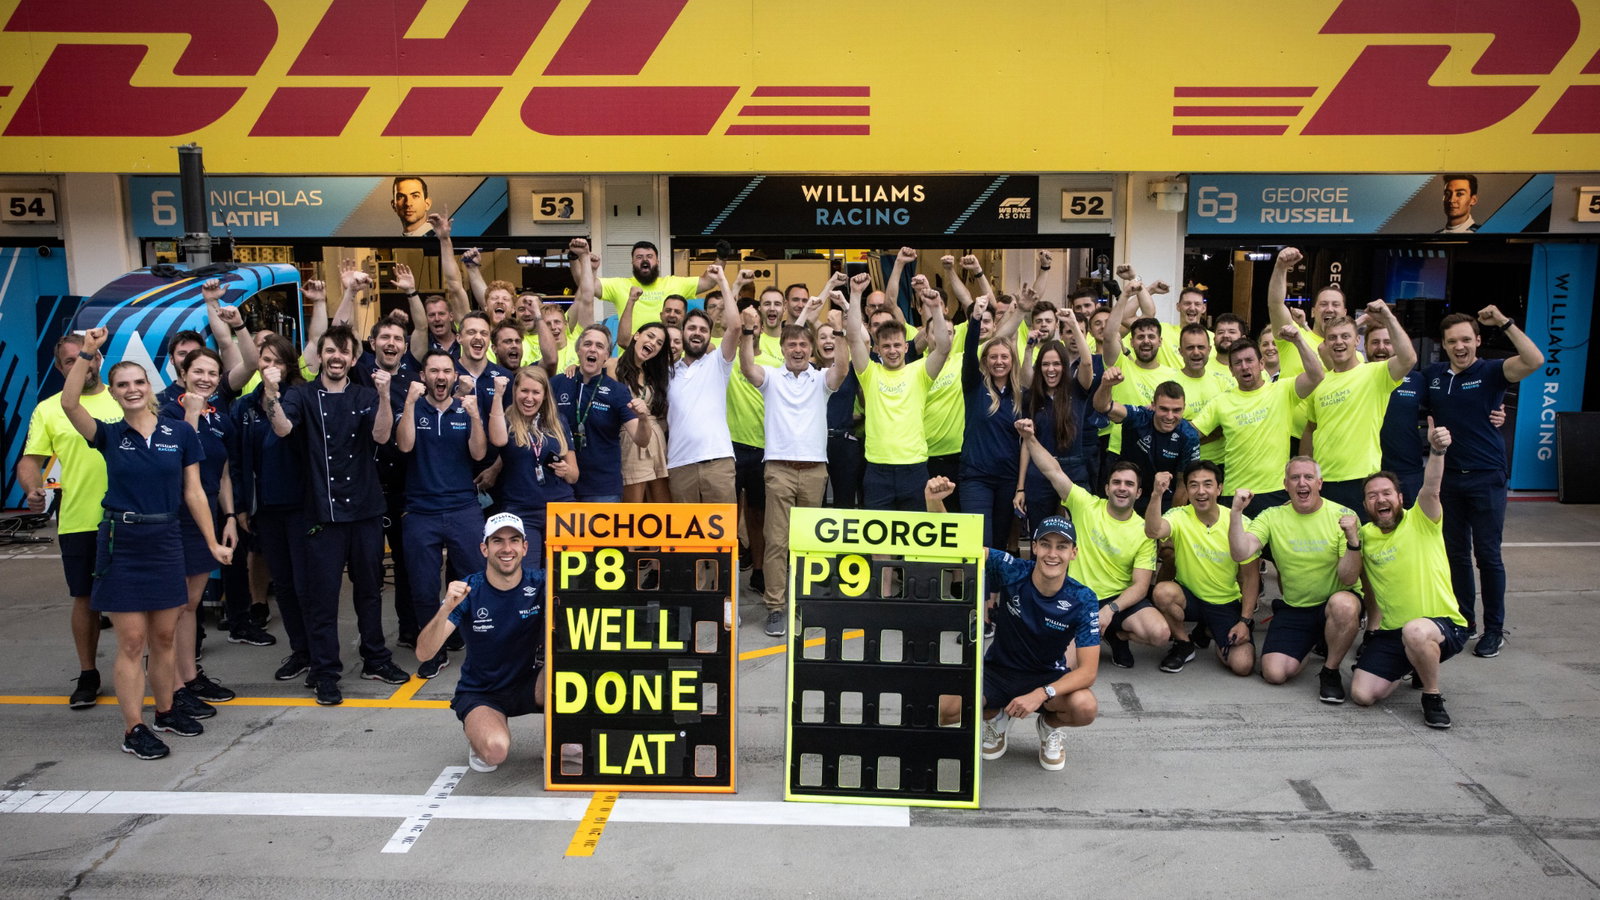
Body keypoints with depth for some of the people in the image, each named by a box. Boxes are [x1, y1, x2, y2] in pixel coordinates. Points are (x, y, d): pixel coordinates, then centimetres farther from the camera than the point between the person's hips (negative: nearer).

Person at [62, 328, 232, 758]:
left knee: (165, 637, 12)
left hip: (166, 541, 2)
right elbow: (69, 404, -19)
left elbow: (193, 492, 3)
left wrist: (213, 543, 2)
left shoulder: (180, 432, 1)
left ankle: (166, 711, 29)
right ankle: (133, 730, 9)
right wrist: (87, 353, -22)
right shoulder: (109, 435, 0)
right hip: (121, 543, -2)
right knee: (132, 641, 0)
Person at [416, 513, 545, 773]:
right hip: (480, 694, -2)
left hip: (528, 687, 2)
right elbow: (423, 653, -22)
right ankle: (479, 731, 7)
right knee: (495, 751, -32)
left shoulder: (539, 583, -11)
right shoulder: (468, 591, -15)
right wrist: (446, 609, -40)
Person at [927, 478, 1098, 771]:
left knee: (1085, 708, -32)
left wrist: (1041, 695, -35)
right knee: (946, 710, -26)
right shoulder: (1012, 572, -19)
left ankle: (1051, 726, 7)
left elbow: (1088, 669, -20)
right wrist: (934, 502, -43)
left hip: (1049, 677, 0)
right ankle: (994, 716, 11)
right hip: (998, 670, 0)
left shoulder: (1081, 600, -18)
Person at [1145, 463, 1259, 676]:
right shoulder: (1179, 517, -13)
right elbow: (1153, 532, -37)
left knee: (1243, 665, -18)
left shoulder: (1240, 523, -11)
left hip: (1227, 604, 1)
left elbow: (1250, 576, -3)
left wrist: (1245, 621, -9)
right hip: (1189, 597, -1)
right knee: (1163, 591, -35)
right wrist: (1157, 494, -52)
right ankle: (1183, 643, -3)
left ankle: (1207, 631, 17)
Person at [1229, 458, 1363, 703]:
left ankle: (1331, 671, -11)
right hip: (1293, 608, 2)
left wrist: (1352, 540, -31)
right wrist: (1236, 512, -28)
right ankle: (1311, 647, 22)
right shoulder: (1272, 517, -4)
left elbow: (1349, 578, -15)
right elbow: (1241, 554, -19)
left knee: (1343, 604, -39)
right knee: (1274, 673, -14)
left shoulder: (1343, 516, -9)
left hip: (1335, 602, -2)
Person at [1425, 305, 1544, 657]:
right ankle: (1463, 620, 25)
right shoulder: (1431, 376, 6)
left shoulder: (1491, 372, -7)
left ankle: (1494, 629, 13)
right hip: (1448, 478, 4)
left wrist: (1504, 322, -26)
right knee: (1456, 554, 12)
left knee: (1488, 555, 1)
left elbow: (1534, 360, -24)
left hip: (1486, 478, -4)